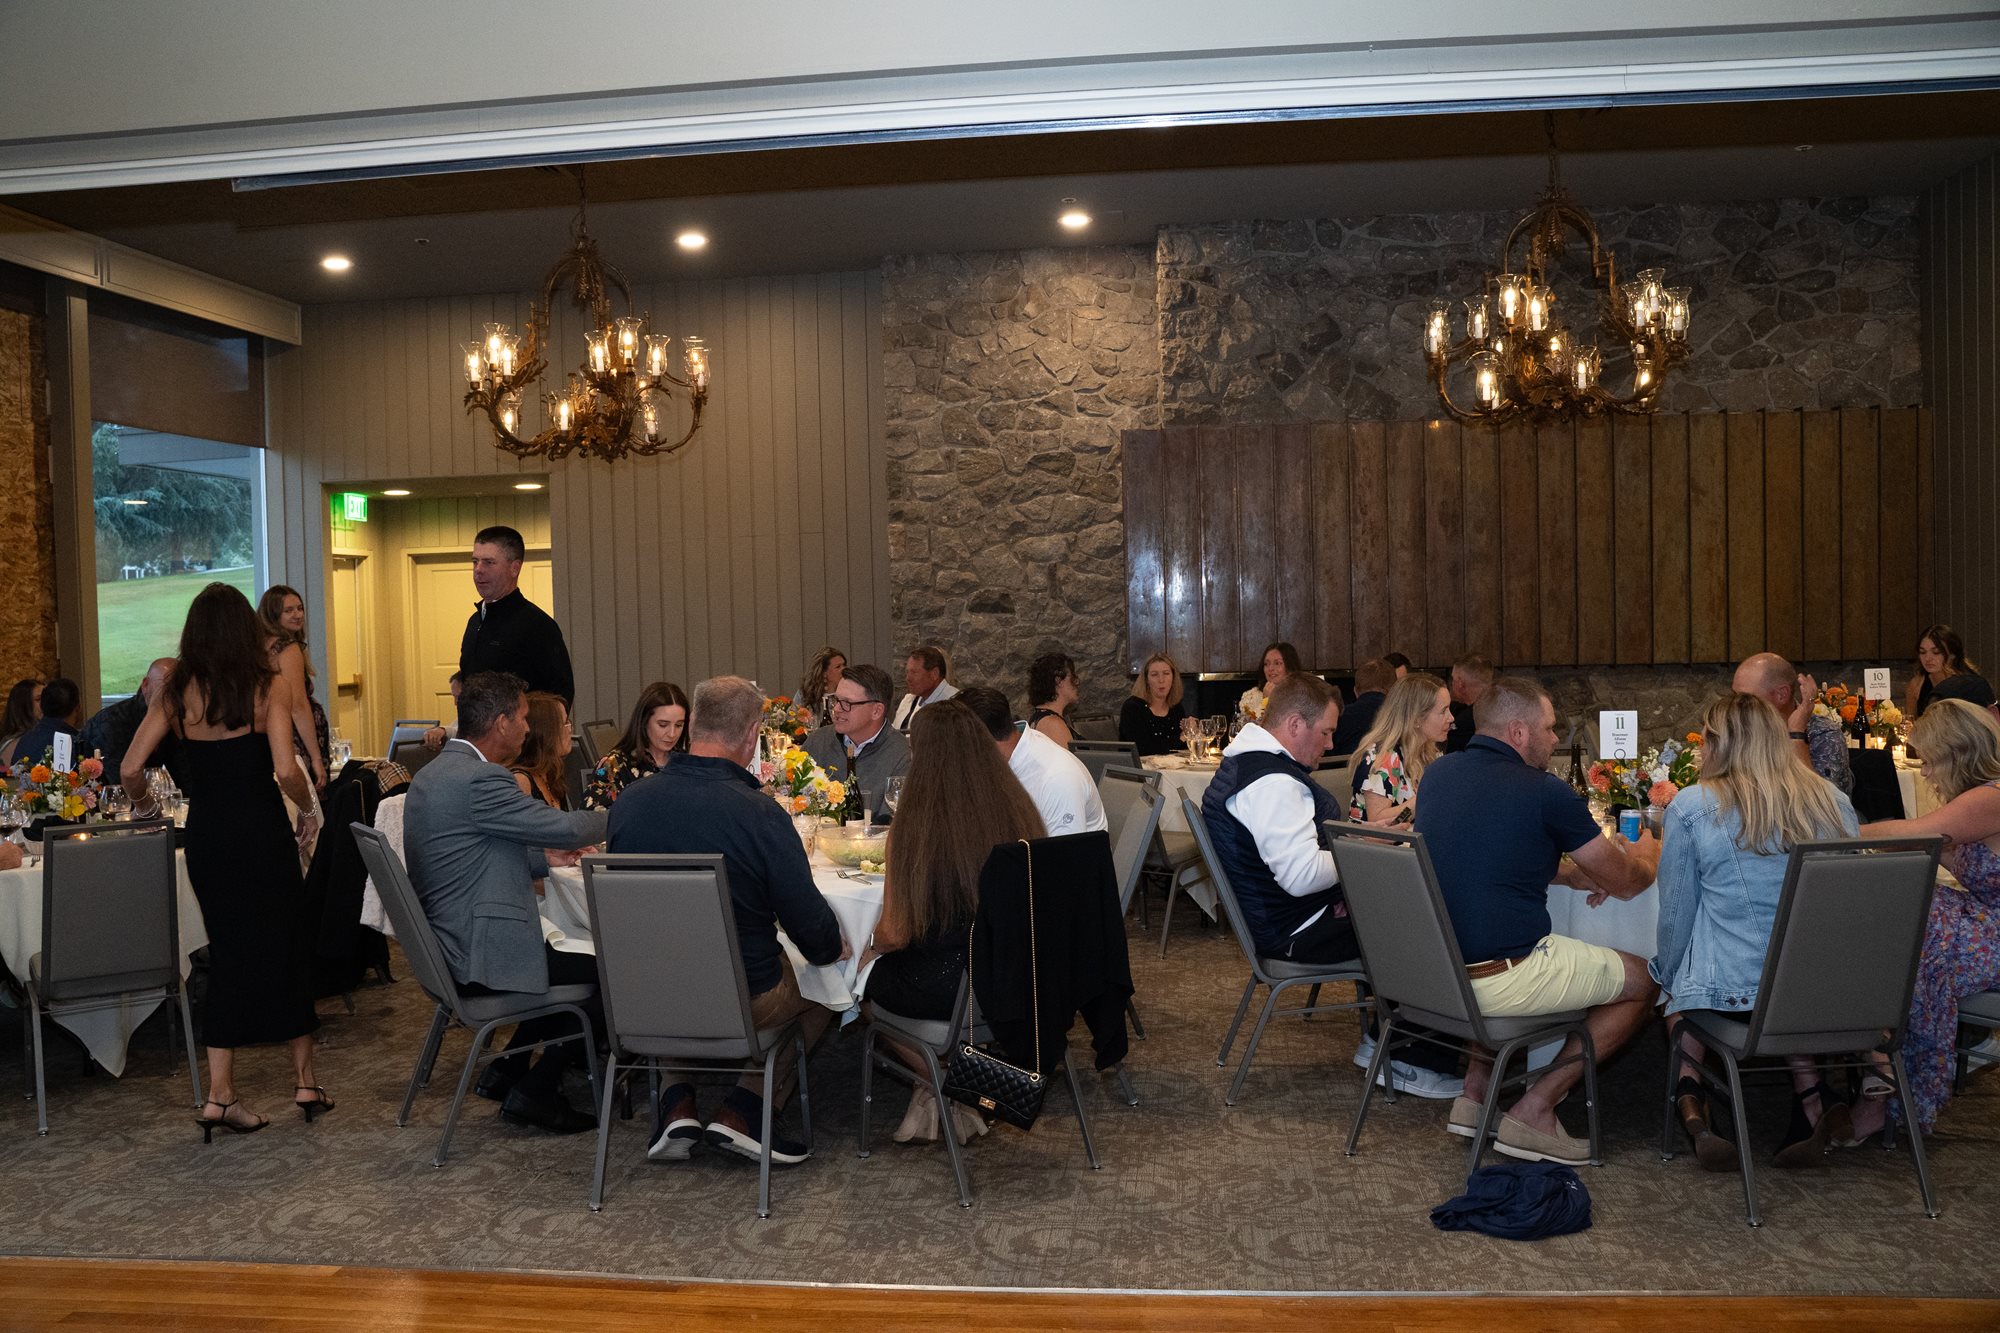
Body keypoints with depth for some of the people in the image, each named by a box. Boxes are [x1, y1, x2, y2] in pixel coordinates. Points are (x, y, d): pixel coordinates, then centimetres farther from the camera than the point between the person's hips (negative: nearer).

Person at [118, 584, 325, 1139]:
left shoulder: (175, 692, 1)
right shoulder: (268, 687, -9)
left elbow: (130, 769, -3)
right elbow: (286, 770, -19)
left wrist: (144, 805, 16)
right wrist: (309, 809, -2)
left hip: (205, 836, 3)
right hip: (261, 831, -3)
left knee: (229, 952, 13)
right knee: (286, 947, 11)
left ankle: (221, 1093, 12)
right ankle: (305, 1081, 20)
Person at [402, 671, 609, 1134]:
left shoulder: (432, 774, 11)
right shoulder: (480, 779, -22)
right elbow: (566, 827, -20)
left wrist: (543, 858, 11)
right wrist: (616, 817, 0)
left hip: (447, 947, 10)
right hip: (482, 957, -10)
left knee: (570, 961, 24)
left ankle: (506, 1070, 25)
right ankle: (534, 1091, 6)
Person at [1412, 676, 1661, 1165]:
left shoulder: (1438, 773, 7)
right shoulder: (1545, 792, -12)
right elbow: (1625, 884, 0)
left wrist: (1568, 874, 20)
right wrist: (1648, 854, 22)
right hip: (1497, 985, -7)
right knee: (1642, 981, 11)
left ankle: (1474, 1090, 25)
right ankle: (1534, 1110, 8)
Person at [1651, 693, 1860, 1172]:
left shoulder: (1692, 807, -8)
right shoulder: (1833, 801, 3)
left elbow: (1676, 915, -1)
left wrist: (1669, 975, 16)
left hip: (1729, 990, -4)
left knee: (1681, 984, 27)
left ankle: (1692, 1106, 8)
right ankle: (1812, 1093, 17)